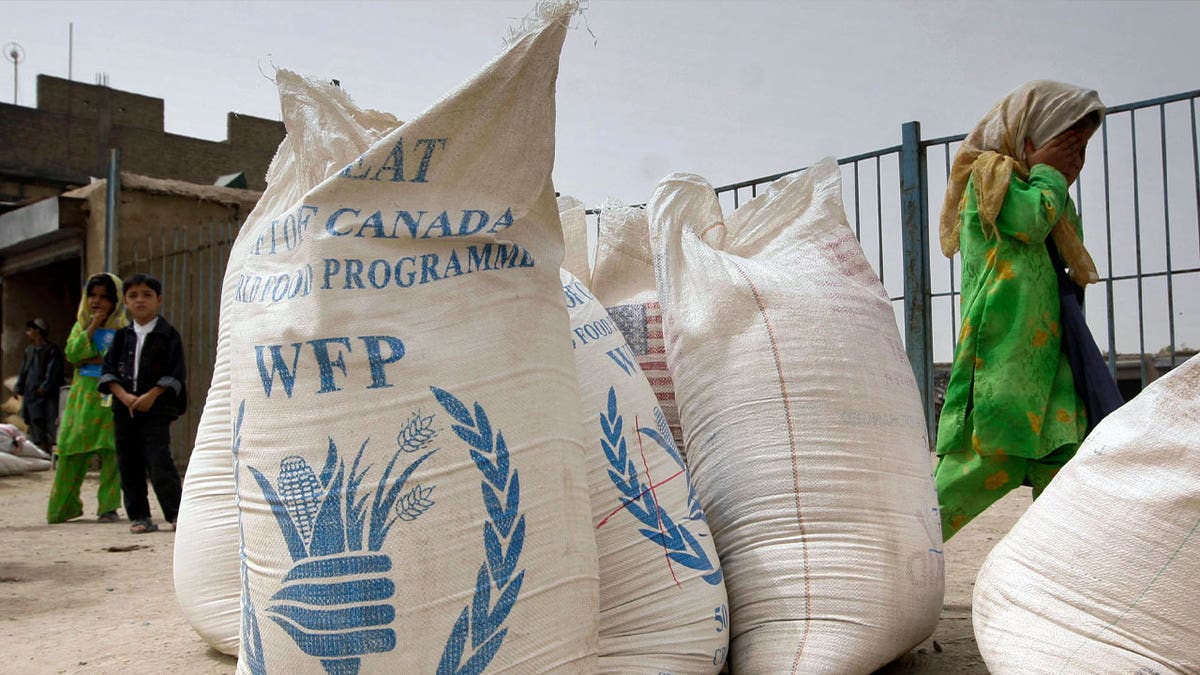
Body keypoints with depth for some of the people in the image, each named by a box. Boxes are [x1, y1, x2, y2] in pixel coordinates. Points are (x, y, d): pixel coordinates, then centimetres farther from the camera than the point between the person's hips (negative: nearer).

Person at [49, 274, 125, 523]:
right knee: (72, 449, 1)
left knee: (110, 451, -5)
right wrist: (93, 326, -7)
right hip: (82, 396, 3)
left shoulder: (122, 327, 3)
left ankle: (109, 507, 2)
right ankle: (64, 506, 12)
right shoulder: (81, 326, 14)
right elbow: (72, 354, -3)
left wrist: (89, 360, -8)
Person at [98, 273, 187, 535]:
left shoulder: (168, 335, -2)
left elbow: (175, 373, -7)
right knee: (128, 464, 7)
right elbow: (108, 369, 6)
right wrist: (124, 396, -9)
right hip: (124, 408, 5)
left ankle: (176, 513, -1)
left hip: (156, 408, -5)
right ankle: (139, 516, 16)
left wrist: (151, 396, -14)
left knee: (159, 462, -10)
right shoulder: (122, 336, 11)